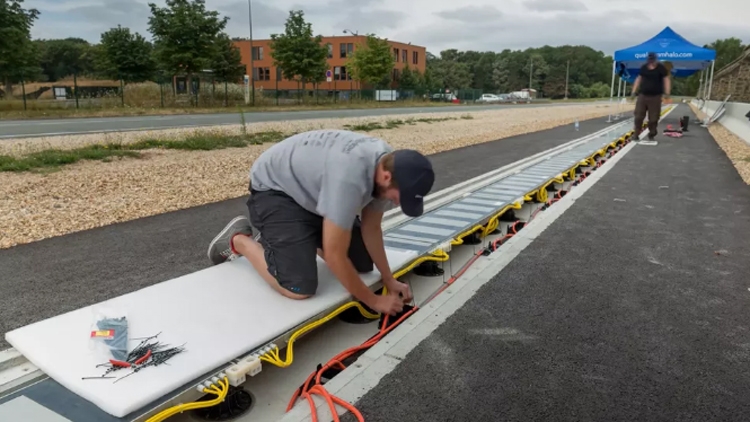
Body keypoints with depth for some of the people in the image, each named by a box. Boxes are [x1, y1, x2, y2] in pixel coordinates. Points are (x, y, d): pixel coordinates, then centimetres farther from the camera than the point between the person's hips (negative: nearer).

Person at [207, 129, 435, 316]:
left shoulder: (389, 165, -14)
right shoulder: (350, 178, -41)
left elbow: (371, 227, 0)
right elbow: (334, 254, -32)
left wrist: (389, 280, -3)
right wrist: (373, 301, -20)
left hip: (312, 188, 8)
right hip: (273, 188, -8)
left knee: (364, 263, 6)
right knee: (299, 289, -20)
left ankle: (302, 236, 25)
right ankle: (237, 240, 4)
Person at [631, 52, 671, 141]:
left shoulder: (661, 68, 1)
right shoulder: (643, 67, 10)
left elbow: (666, 80, -1)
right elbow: (638, 79, 15)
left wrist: (667, 93, -10)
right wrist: (634, 91, 9)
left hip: (655, 97, -2)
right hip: (642, 95, 2)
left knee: (653, 118, 0)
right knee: (638, 116, -3)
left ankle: (651, 135, 13)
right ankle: (636, 134, 5)